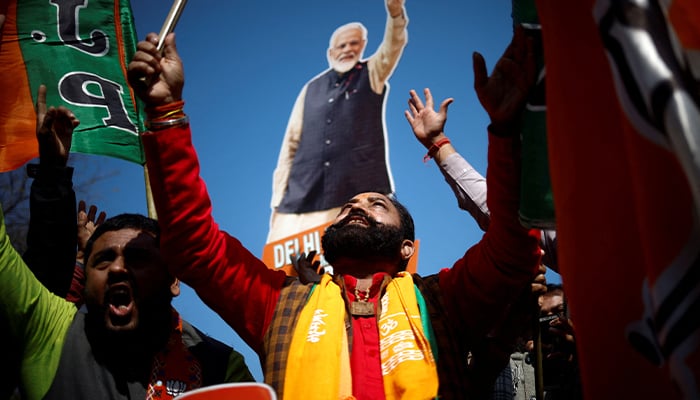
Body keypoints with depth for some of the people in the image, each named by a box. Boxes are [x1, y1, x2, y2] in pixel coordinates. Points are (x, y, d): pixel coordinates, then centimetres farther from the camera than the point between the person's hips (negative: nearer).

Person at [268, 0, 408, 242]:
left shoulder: (372, 75, 13)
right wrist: (278, 198, 6)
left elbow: (394, 45, -8)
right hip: (306, 196, 3)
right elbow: (291, 143, 13)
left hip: (360, 194, -2)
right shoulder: (311, 89, 17)